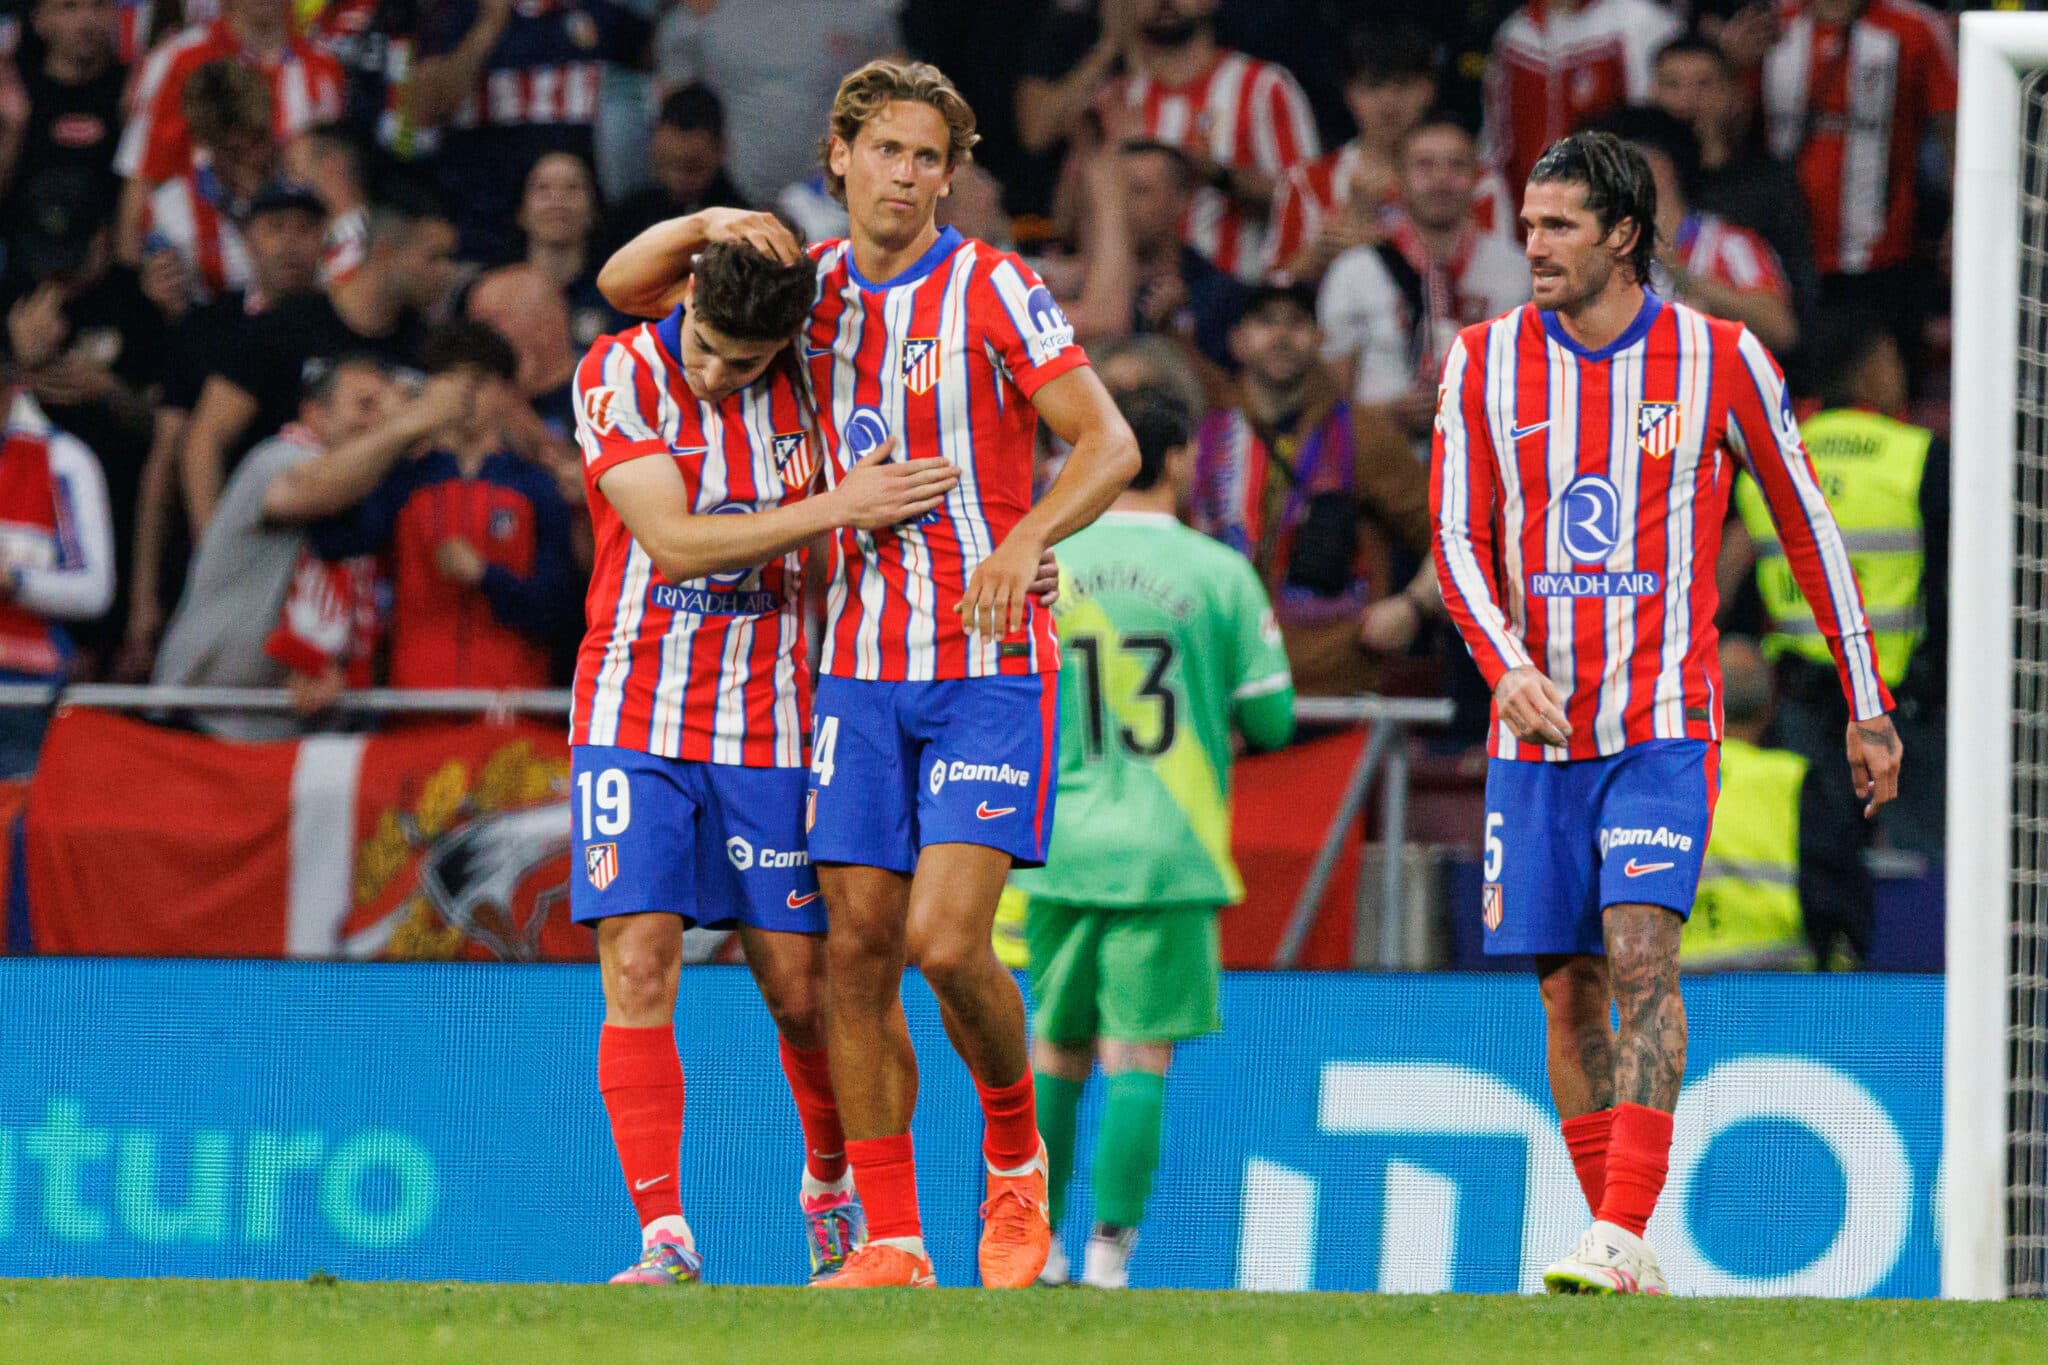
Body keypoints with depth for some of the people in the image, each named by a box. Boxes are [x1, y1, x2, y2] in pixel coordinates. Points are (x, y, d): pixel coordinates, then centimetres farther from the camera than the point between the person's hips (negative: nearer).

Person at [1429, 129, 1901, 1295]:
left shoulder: (1722, 362, -2)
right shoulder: (1486, 363, 4)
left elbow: (1809, 526, 7)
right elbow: (1461, 540, 3)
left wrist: (1867, 705, 9)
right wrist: (1506, 664, -16)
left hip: (1664, 725, -3)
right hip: (1537, 731, 3)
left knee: (1641, 954, -19)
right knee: (1570, 988, 2)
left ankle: (1623, 1236, -24)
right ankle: (1624, 1255, 11)